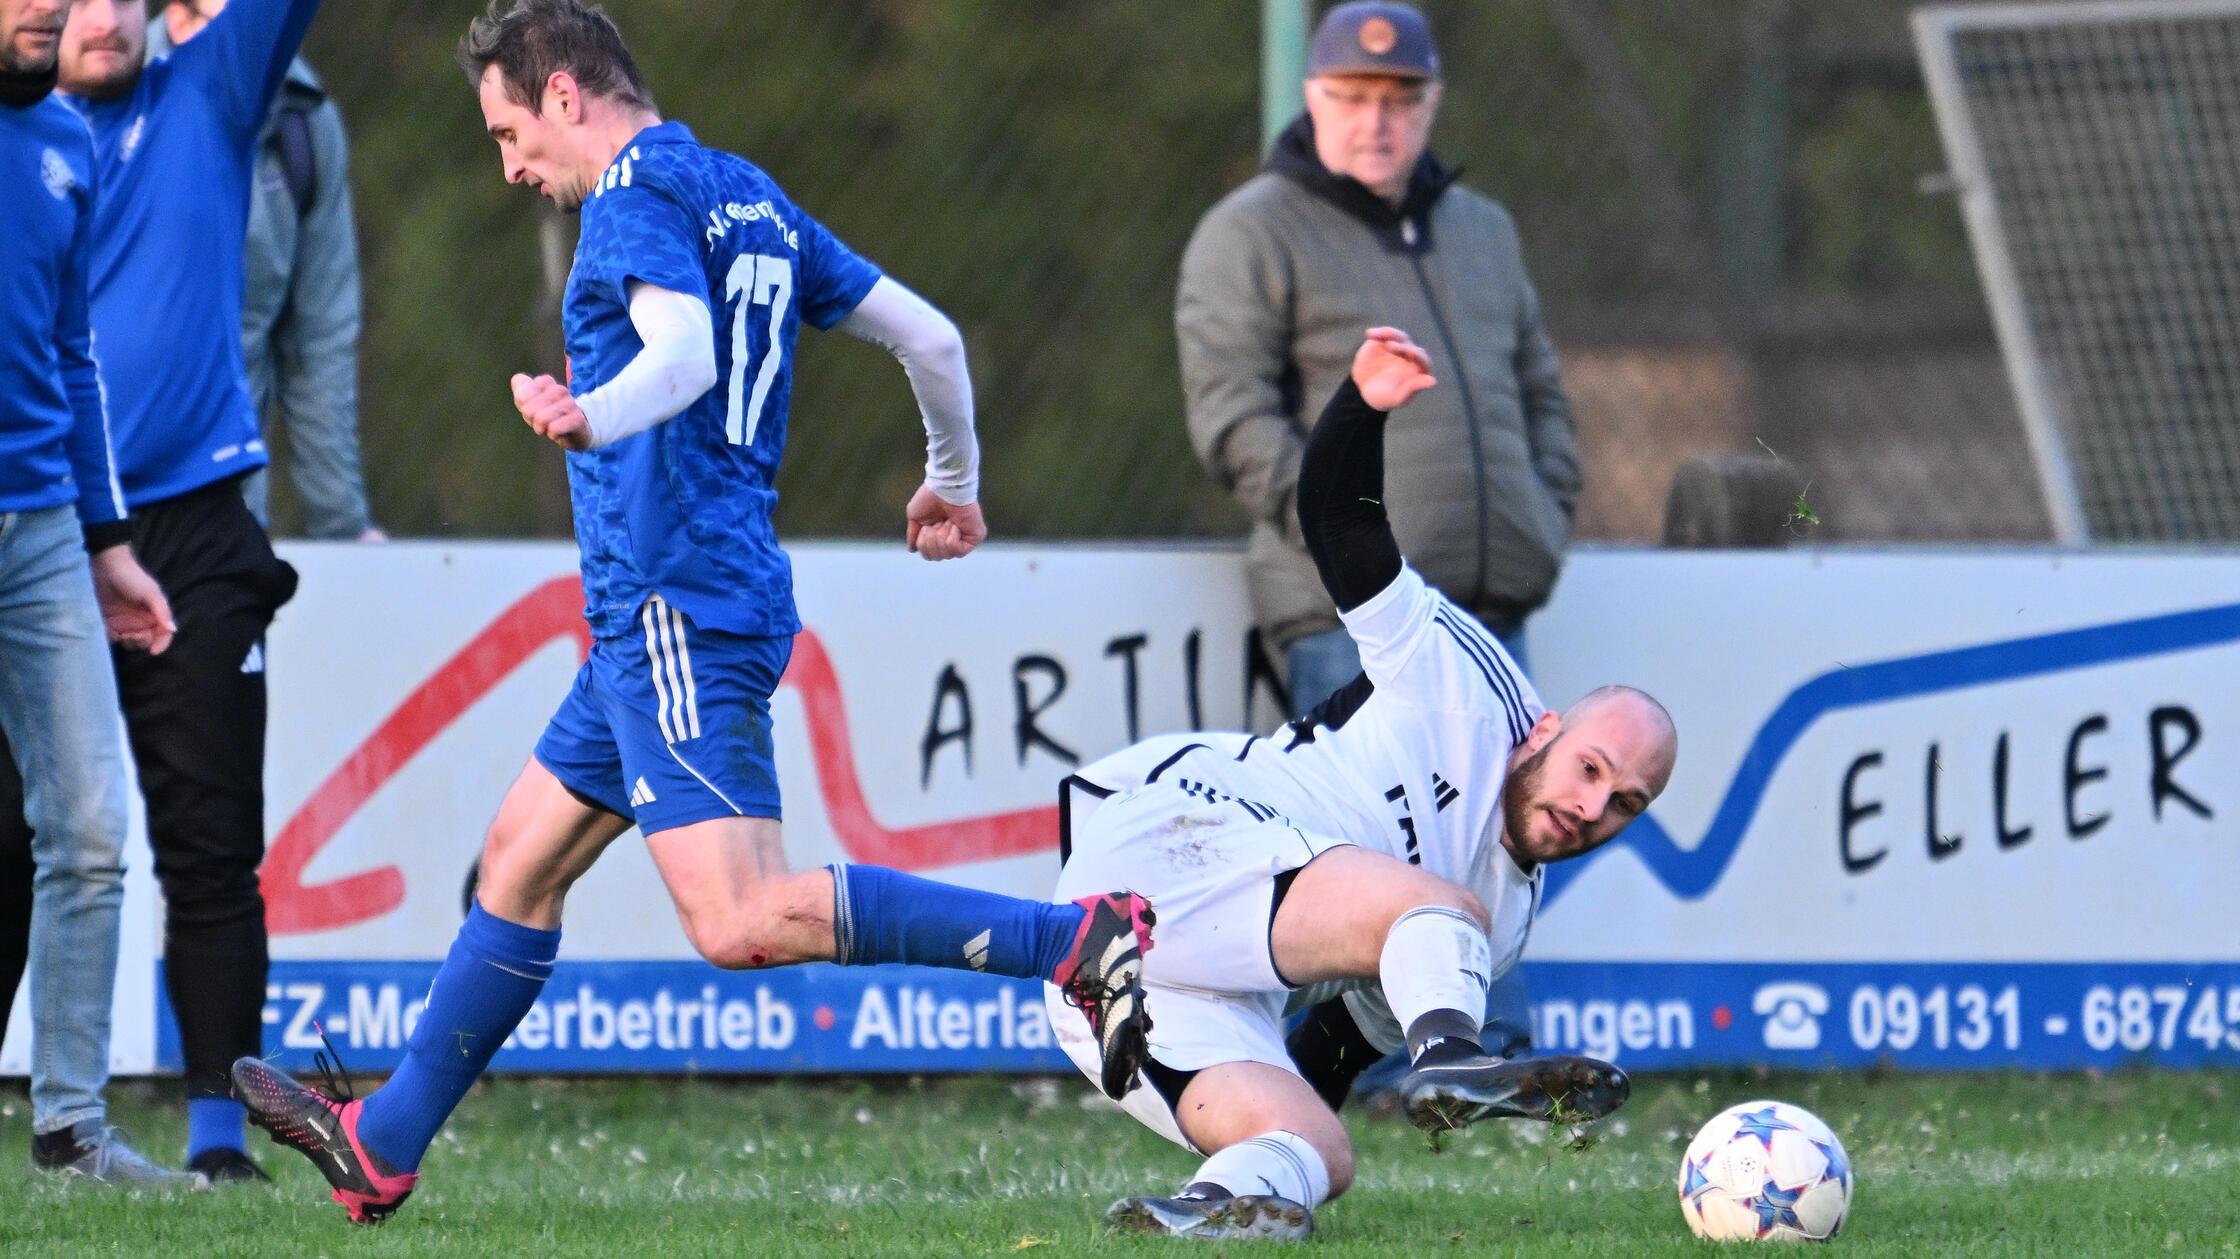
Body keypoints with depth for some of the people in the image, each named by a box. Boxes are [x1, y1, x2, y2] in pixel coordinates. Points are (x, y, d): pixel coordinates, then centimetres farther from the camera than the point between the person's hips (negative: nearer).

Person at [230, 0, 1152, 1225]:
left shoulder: (641, 195, -8)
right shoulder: (750, 199, 19)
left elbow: (683, 350, -27)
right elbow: (930, 336, 20)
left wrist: (593, 419, -47)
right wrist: (952, 482, 35)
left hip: (678, 605, -11)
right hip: (654, 616, 11)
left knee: (741, 922, -19)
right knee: (520, 858, 18)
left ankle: (1081, 938, -26)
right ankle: (381, 1141, 27)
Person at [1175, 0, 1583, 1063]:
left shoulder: (1481, 231, 22)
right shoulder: (1254, 235, 0)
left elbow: (1540, 392, 29)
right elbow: (1232, 412, -8)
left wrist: (1547, 513, 12)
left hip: (1490, 602, 6)